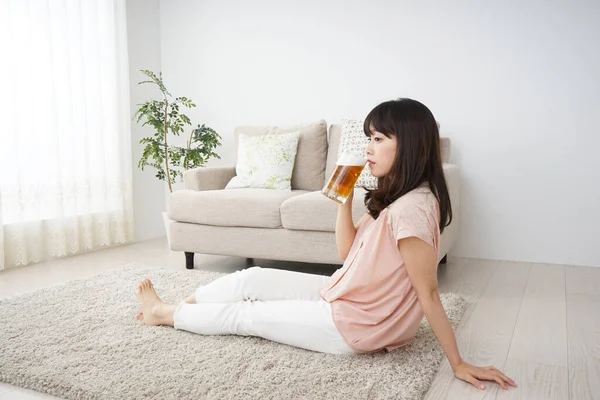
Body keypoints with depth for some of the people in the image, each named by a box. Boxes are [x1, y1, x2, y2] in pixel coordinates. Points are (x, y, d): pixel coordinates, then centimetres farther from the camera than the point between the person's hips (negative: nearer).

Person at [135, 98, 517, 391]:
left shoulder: (411, 208, -27)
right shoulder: (394, 196, 4)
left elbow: (429, 295, -23)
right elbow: (348, 252, 5)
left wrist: (459, 364, -19)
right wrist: (345, 197, -6)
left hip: (355, 326, -8)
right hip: (347, 298, 8)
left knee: (245, 315, 7)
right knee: (253, 279, 10)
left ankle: (165, 314, 30)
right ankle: (176, 306, 31)